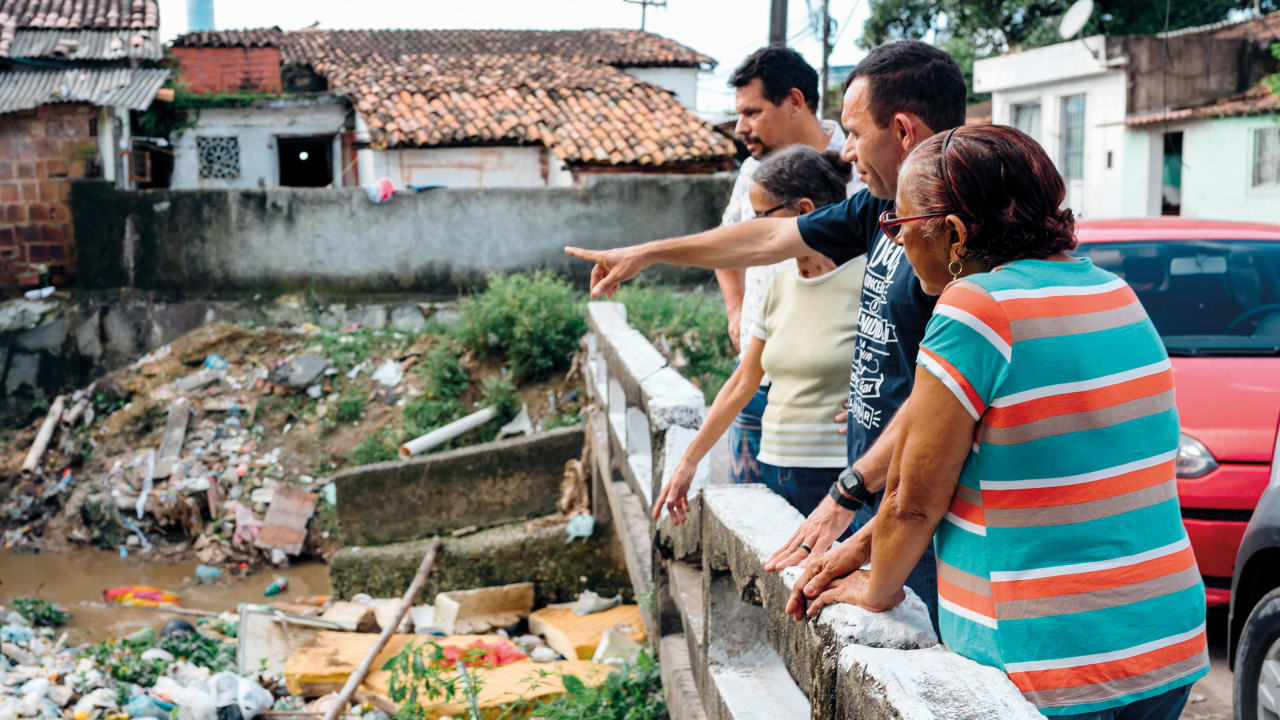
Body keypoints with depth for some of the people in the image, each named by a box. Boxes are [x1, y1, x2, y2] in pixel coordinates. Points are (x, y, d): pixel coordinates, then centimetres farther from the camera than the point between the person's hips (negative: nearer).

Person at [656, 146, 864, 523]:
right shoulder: (782, 283, 12)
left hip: (836, 478, -6)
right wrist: (688, 462, 20)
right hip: (776, 472, 6)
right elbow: (743, 382, 18)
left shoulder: (865, 280, -9)